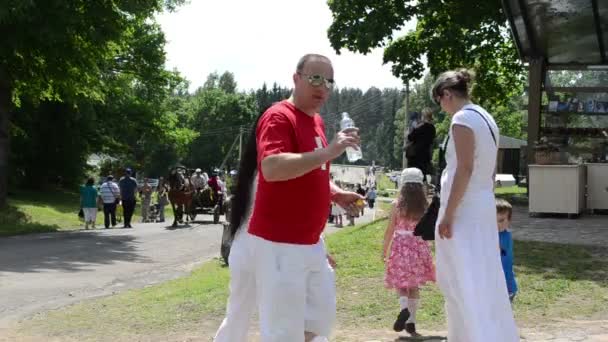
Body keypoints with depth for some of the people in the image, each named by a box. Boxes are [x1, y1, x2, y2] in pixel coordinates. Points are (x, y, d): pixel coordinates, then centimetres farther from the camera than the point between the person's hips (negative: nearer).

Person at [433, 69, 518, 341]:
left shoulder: (462, 119, -14)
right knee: (482, 277, 16)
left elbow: (465, 168, -22)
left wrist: (447, 214, -20)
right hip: (484, 207, 9)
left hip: (463, 209, -9)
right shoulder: (486, 118, 13)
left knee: (464, 279, -5)